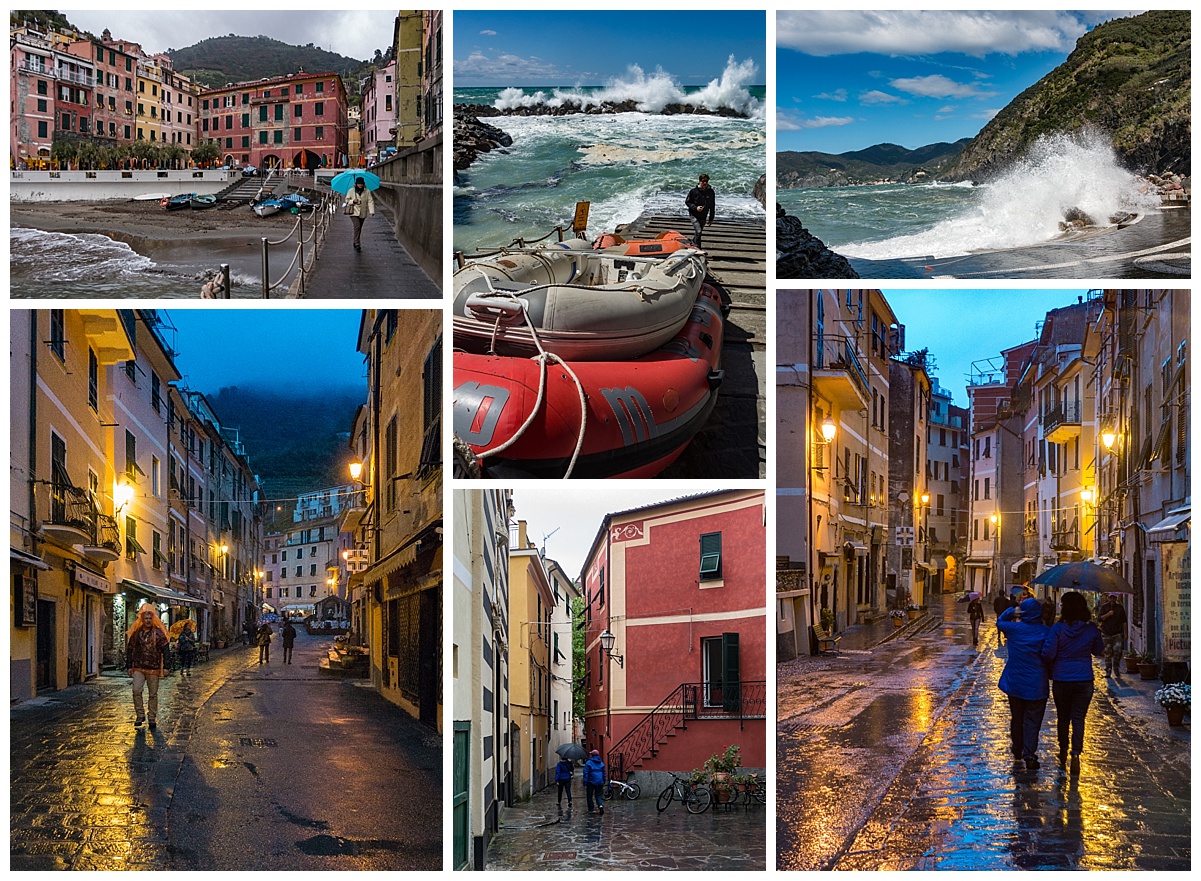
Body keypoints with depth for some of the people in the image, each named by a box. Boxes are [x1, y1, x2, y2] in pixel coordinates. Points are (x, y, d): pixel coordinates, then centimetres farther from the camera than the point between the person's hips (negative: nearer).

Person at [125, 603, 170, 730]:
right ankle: (140, 715, 1)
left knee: (153, 694, 4)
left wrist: (165, 667, -5)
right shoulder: (136, 633, 6)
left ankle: (152, 718, 14)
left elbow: (165, 650, 1)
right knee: (136, 690, -12)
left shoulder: (158, 633, 0)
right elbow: (129, 650, 12)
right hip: (138, 668, 1)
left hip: (154, 669, -1)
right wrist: (129, 667, 8)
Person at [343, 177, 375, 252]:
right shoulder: (351, 191, 2)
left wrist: (372, 211, -14)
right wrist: (353, 201, -14)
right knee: (357, 226, -19)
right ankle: (357, 244, -19)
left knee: (359, 228, 11)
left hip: (362, 213, 3)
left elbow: (370, 201, -1)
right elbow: (347, 200, 8)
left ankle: (355, 242, 29)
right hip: (354, 212, -3)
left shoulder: (367, 192, 4)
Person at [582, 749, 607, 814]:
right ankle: (600, 805, -17)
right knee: (598, 795, 8)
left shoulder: (588, 763, -5)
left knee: (589, 796, 9)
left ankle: (590, 809, 11)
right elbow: (604, 774, 13)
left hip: (591, 782, -3)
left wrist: (585, 784, -7)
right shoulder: (601, 763, 9)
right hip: (599, 782, 3)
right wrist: (603, 783, 20)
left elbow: (586, 774, -9)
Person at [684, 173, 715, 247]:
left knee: (697, 233, 13)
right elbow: (687, 202, -2)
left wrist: (711, 219, 8)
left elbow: (712, 206, 7)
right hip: (694, 215, -4)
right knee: (698, 231, -19)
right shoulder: (693, 191, -10)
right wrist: (695, 207, -19)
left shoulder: (711, 192, -2)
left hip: (703, 217, 4)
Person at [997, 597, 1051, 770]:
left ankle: (1017, 752, 31)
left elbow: (1000, 622, 14)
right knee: (1032, 721, 2)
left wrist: (1011, 612, 2)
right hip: (1036, 684, -3)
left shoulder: (1014, 628, -6)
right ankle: (1029, 755, -6)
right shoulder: (1045, 632, -11)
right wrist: (1049, 673, 7)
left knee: (1016, 718, 18)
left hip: (1014, 683, 3)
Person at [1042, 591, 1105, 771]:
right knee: (1078, 718, 3)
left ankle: (1063, 750, 30)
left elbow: (1047, 654, -14)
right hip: (1084, 680, 1)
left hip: (1061, 680, -1)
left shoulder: (1057, 629, -11)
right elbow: (1099, 652, 11)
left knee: (1063, 716, 16)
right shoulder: (1091, 629, -3)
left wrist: (1053, 663, 8)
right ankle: (1076, 754, -9)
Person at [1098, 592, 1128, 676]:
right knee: (1108, 652, 3)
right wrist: (1108, 614, -19)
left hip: (1118, 633, 0)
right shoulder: (1104, 607, 3)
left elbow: (1124, 621, 13)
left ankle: (1116, 668, 6)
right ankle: (1108, 670, 13)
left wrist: (1125, 633, 10)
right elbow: (1099, 618, -6)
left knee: (1118, 650, -14)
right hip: (1106, 634, 0)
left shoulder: (1120, 607, 8)